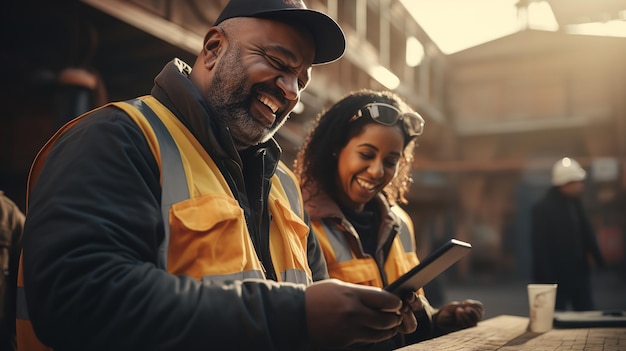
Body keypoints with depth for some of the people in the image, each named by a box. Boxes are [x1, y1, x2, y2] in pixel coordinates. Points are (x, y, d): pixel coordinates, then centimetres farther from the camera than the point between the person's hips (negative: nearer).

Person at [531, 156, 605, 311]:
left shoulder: (575, 202, 8)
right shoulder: (543, 208, -15)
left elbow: (587, 233, 15)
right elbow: (540, 246, -17)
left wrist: (599, 260, 6)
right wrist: (547, 279, -19)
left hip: (580, 273, 7)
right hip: (556, 277, -7)